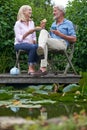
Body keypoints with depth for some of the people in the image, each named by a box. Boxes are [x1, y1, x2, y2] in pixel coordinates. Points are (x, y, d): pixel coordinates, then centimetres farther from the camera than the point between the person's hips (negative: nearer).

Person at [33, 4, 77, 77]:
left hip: (62, 44, -5)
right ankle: (41, 48, -48)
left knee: (45, 41, -31)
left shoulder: (68, 23, 11)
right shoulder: (53, 24, 31)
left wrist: (60, 35, -8)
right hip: (52, 43, 6)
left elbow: (74, 39, 1)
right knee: (43, 31, -23)